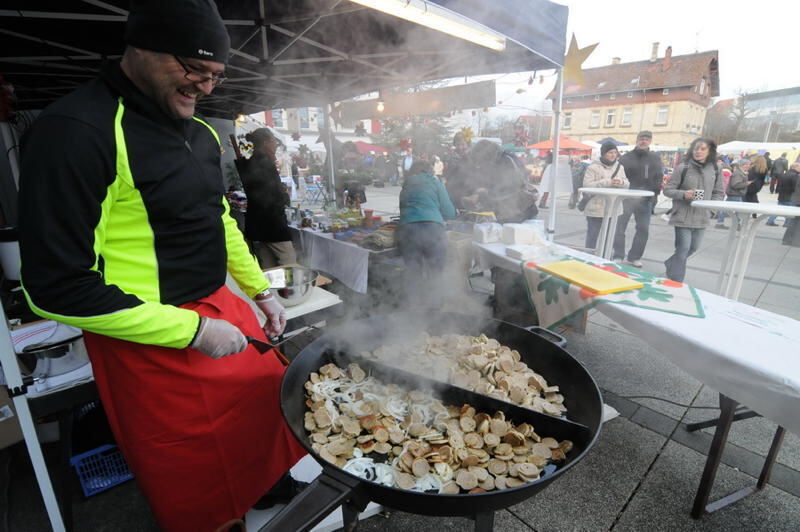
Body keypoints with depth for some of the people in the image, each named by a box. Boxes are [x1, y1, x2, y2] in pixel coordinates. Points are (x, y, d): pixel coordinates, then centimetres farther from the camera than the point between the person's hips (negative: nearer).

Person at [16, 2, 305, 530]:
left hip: (220, 307, 8)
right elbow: (57, 286, -20)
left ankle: (271, 485, 51)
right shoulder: (76, 130, -19)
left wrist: (262, 292, 13)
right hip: (151, 342, -7)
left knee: (268, 395, 23)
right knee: (198, 486, 12)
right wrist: (194, 331, -19)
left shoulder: (200, 132, 6)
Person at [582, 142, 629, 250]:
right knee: (592, 236, -1)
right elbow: (587, 185, -17)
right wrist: (607, 182, -23)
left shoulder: (619, 167, 12)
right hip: (596, 208, -6)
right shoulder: (593, 167, -7)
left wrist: (621, 182, -12)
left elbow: (627, 184, 13)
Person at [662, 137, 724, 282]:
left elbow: (719, 193, 12)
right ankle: (675, 283, 8)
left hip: (701, 217, 5)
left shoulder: (715, 170, 5)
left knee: (693, 247, 16)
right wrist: (683, 194, -22)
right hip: (683, 216, -5)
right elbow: (667, 190, -6)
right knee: (683, 248, -4)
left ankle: (671, 264, 41)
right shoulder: (683, 167, -7)